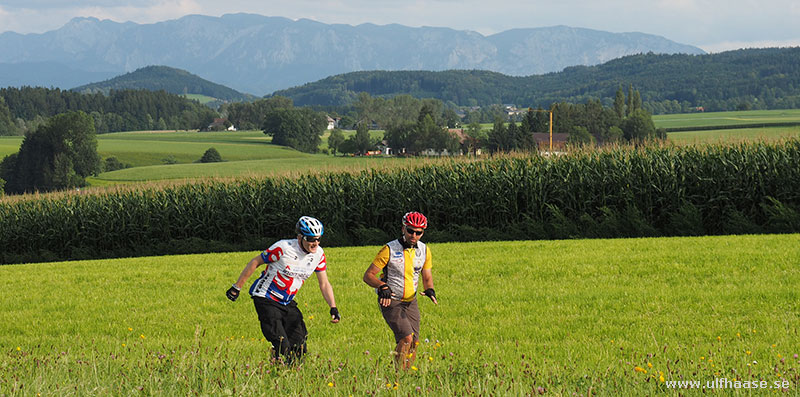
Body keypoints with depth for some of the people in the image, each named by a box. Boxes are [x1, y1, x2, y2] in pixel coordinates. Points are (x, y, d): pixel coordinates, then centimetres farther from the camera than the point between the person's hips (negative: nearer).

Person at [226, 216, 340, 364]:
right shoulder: (284, 248, -24)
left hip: (287, 302, 6)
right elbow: (255, 262, -12)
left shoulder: (318, 254, -6)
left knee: (299, 347, -1)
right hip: (266, 299, -6)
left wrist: (333, 307, -14)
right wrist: (237, 287, -7)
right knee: (282, 348, -17)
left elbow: (324, 284, 0)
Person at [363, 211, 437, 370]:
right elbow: (368, 275, -10)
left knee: (413, 344, 0)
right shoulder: (389, 249, -14)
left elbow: (427, 276, 12)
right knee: (406, 338, -22)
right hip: (390, 301, -5)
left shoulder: (424, 250, 1)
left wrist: (430, 290, -10)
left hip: (411, 302, 5)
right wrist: (382, 286, -30)